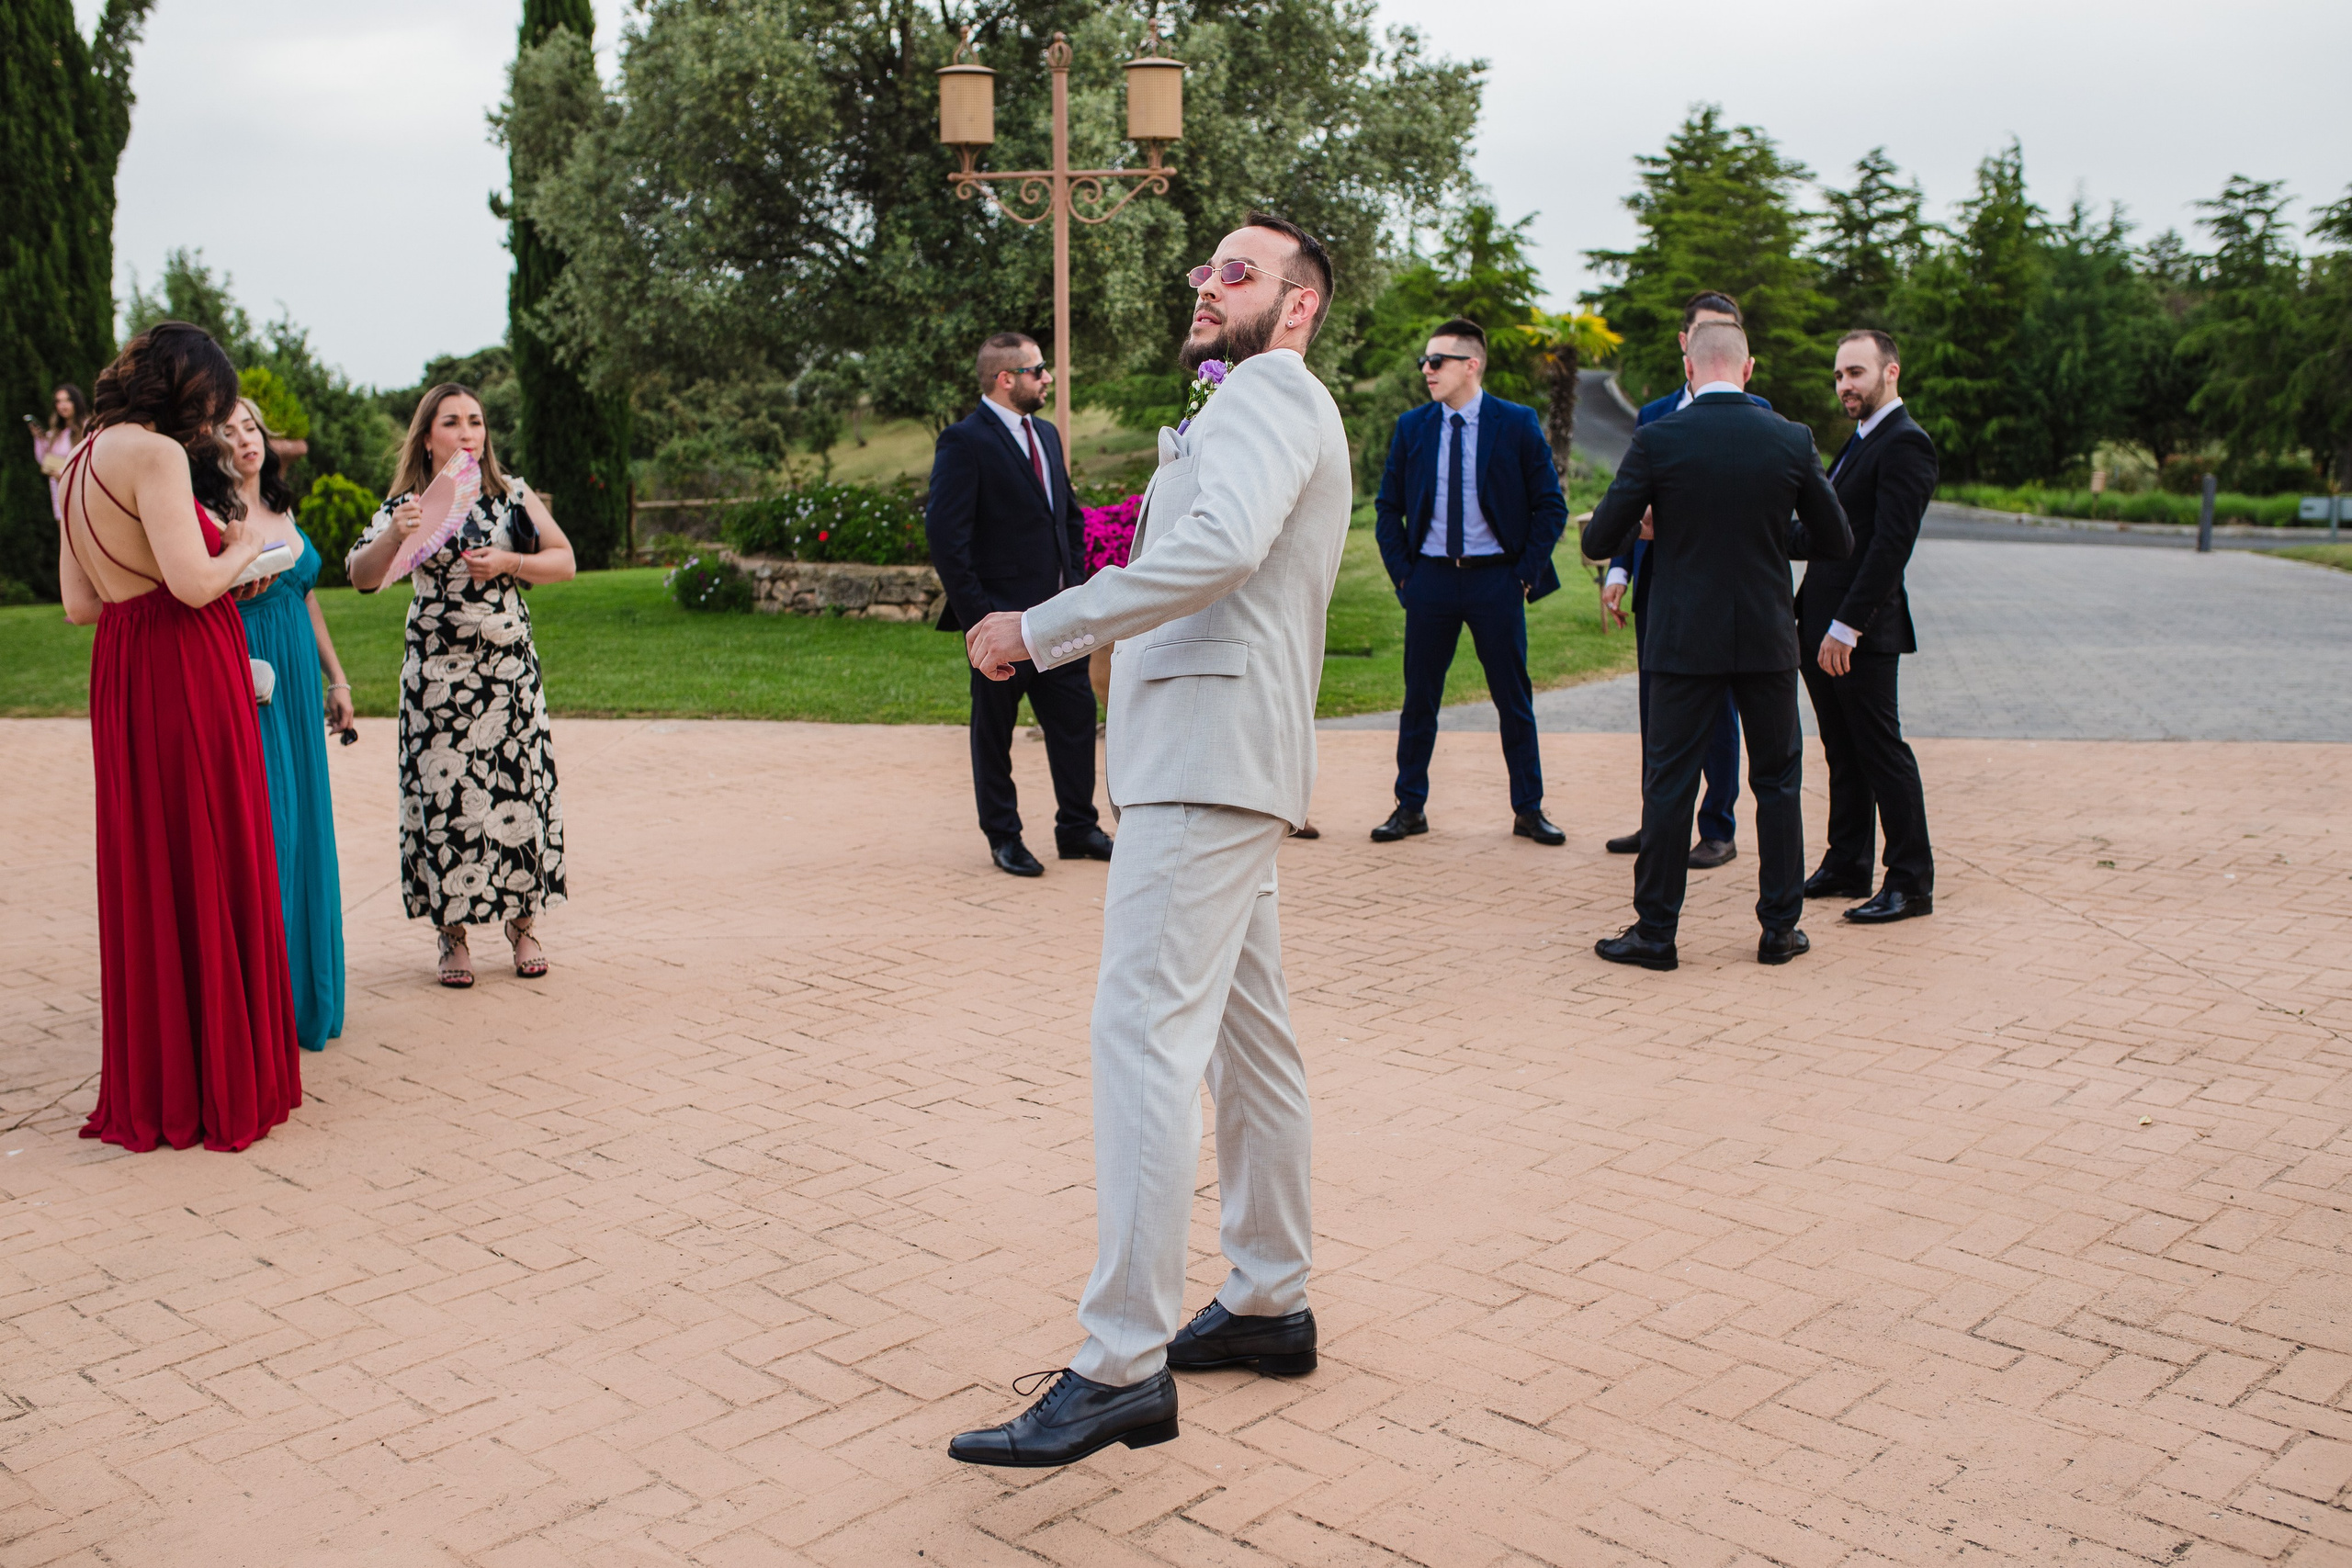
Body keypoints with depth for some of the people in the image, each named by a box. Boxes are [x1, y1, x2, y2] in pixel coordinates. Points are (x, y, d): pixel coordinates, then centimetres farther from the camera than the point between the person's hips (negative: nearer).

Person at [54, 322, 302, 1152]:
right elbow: (193, 582, -21)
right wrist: (242, 549, -3)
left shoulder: (80, 462, 15)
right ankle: (217, 1089, 7)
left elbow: (79, 603, 15)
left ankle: (148, 1091, 22)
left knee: (143, 874, 14)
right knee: (207, 874, -1)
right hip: (187, 675, -9)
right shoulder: (156, 453, -12)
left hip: (120, 676, 9)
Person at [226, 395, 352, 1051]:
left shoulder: (282, 512, 16)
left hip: (297, 685, 8)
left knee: (304, 830, 10)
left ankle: (305, 994, 20)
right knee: (261, 830, -8)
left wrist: (336, 679, 20)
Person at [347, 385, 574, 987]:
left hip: (510, 668, 1)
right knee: (445, 797, -2)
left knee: (519, 791, 1)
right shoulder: (406, 504, 0)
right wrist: (394, 536, -33)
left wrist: (507, 563, -14)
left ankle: (522, 925, 16)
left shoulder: (512, 494, 5)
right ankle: (452, 935, 11)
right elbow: (361, 576, -14)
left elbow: (564, 562, 2)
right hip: (437, 675, -1)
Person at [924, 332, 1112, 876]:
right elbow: (945, 536, -17)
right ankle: (1004, 838, 18)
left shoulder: (1046, 434, 14)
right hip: (1003, 619, -7)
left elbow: (1072, 514, 23)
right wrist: (977, 613, -19)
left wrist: (1076, 581, 11)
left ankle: (1078, 828, 22)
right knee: (994, 732, 6)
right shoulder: (964, 442, -12)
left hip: (1059, 616, 7)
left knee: (1076, 717, 10)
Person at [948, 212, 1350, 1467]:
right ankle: (1269, 1303, 24)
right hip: (1211, 759, 11)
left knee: (1145, 1030, -16)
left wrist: (1040, 629, -23)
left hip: (1210, 755, -11)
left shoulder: (1270, 393, -6)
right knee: (1246, 1035, 14)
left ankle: (1124, 1368, -16)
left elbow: (1222, 547, -25)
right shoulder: (1256, 409, 28)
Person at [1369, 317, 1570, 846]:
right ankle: (1410, 807, 16)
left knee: (1515, 699, 4)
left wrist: (1527, 574, -5)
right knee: (1419, 697, 5)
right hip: (1431, 578, 2)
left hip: (1497, 579, -2)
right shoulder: (1412, 426, 5)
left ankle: (1528, 810, 14)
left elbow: (1552, 506, 1)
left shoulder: (1518, 424, -2)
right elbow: (1388, 507, 11)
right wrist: (1402, 573, 2)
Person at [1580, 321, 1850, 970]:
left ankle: (1655, 931, 10)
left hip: (1686, 641, -2)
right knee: (1777, 781, 14)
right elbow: (1836, 542, 5)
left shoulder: (1657, 441, -9)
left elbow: (1598, 540, -7)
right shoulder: (1792, 440, -2)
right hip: (1768, 639, 2)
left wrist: (1648, 522, 14)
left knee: (1669, 783, 5)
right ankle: (1780, 928, 20)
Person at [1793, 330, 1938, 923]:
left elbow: (1890, 546, -20)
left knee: (1882, 753, -3)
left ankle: (1911, 884, 4)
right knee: (1843, 756, 14)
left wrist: (1846, 627, -23)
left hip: (1860, 634, -9)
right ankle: (1846, 868, 23)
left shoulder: (1905, 444, -13)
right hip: (1821, 629, 9)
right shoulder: (1860, 442, 19)